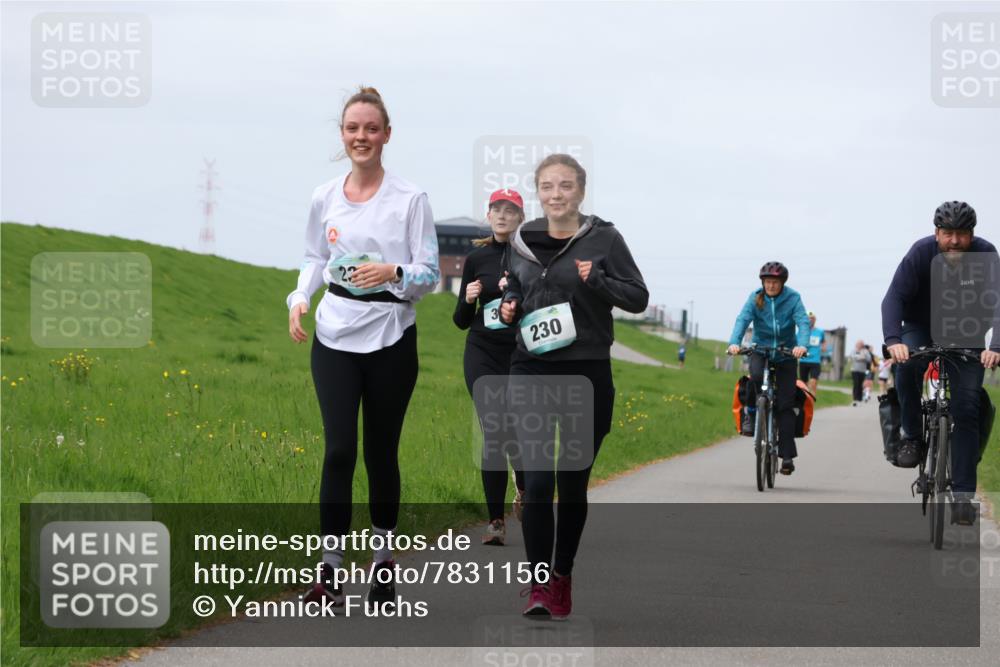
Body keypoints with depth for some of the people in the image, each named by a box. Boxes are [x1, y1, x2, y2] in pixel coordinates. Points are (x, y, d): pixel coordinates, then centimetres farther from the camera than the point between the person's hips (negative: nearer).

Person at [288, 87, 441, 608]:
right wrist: (300, 298, 0)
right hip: (335, 336, 2)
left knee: (381, 452, 6)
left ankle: (383, 560, 23)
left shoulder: (410, 199, -4)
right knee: (339, 449, -10)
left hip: (390, 338, -1)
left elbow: (430, 274, -4)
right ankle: (329, 569, -8)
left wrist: (394, 273, -24)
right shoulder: (324, 198, 5)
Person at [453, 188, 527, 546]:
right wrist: (468, 299, -10)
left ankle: (523, 491, 30)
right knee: (493, 437, -4)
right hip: (484, 355, 1)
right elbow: (462, 321, 11)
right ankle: (495, 520, 3)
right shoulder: (476, 258, 7)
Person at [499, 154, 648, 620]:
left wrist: (596, 280, -18)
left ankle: (562, 575, 26)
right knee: (537, 480, -12)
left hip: (587, 375, -1)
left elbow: (638, 297, -2)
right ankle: (539, 584, -9)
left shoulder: (603, 240, -2)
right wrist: (509, 307, 1)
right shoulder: (522, 241, 8)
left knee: (573, 484, 9)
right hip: (532, 372, 1)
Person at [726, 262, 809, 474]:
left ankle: (787, 455, -5)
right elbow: (742, 319, -18)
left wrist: (802, 345, -40)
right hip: (760, 350, 1)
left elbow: (803, 322, -20)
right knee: (756, 376, -34)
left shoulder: (793, 298, -8)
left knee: (785, 405, -6)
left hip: (785, 354, -1)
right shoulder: (755, 298, -5)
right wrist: (734, 342, -36)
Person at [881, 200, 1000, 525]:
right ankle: (911, 436, -13)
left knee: (966, 410, -10)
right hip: (921, 327, 0)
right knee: (907, 363, -34)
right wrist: (893, 340, -49)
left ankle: (963, 495, -8)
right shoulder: (921, 252, -25)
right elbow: (894, 297, -31)